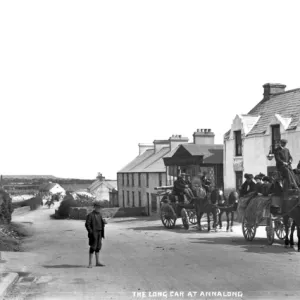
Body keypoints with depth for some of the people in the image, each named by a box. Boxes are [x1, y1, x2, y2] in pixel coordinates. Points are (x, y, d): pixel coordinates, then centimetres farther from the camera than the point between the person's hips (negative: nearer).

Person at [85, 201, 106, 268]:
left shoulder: (100, 214, 11)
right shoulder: (90, 215, -11)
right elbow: (87, 224, -14)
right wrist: (91, 232, -19)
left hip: (99, 233, 7)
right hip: (93, 233, -7)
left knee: (98, 247, 11)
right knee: (92, 248, -5)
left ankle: (97, 262, 18)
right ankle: (90, 263, 1)